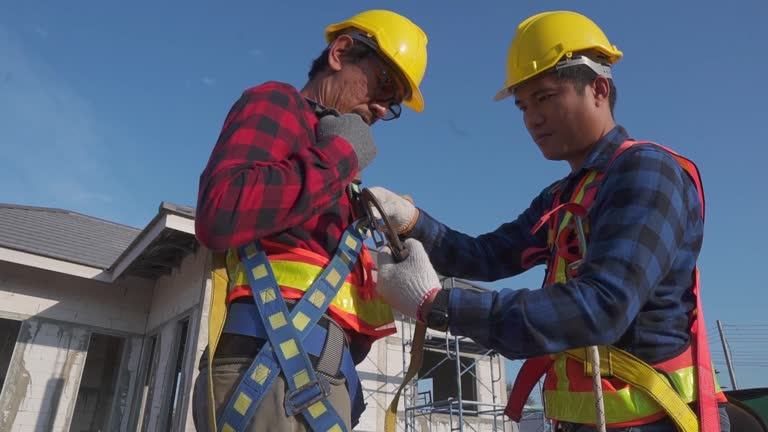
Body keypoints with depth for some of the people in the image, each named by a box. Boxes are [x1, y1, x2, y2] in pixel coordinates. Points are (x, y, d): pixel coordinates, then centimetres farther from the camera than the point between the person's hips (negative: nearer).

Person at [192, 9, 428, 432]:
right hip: (275, 365, -8)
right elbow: (220, 215, -18)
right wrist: (339, 155, -8)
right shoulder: (277, 103, 2)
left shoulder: (332, 179, 25)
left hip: (318, 374, 9)